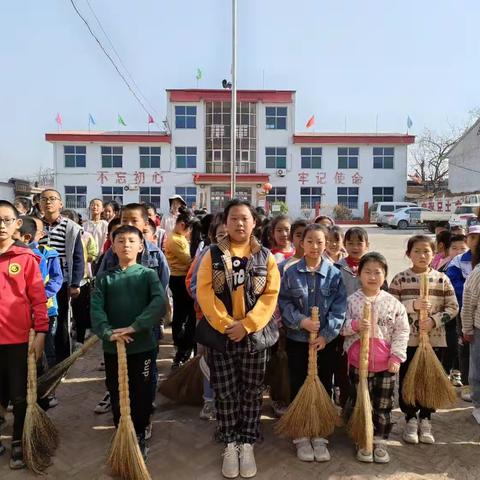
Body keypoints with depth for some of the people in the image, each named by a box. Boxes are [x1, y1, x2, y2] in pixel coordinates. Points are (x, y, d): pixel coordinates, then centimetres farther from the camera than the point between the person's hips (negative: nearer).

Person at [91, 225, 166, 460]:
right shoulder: (104, 278, 3)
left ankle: (140, 436, 30)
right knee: (116, 395, 14)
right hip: (112, 347, 2)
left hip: (142, 345, -2)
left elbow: (160, 302, -18)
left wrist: (135, 326, -26)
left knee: (141, 395, 9)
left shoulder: (148, 274, -3)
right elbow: (96, 309, -8)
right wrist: (108, 332, -24)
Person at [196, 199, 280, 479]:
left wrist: (246, 325, -14)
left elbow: (271, 294, -5)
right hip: (220, 334, 0)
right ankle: (230, 444, 28)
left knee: (252, 392, 11)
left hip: (255, 334, 1)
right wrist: (225, 324, -16)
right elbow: (204, 292, -7)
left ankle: (247, 444, 28)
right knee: (225, 392, 10)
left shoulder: (265, 256, 1)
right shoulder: (213, 255, -1)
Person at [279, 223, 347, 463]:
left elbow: (339, 308, -6)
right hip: (297, 340, 0)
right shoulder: (291, 272, -4)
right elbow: (283, 302, -5)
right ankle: (301, 436, 25)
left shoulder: (334, 273, -4)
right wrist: (300, 321, -19)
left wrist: (326, 335, -13)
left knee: (323, 388, 10)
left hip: (325, 342, 1)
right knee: (299, 388, 9)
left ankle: (319, 436, 27)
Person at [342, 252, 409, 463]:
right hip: (359, 362, -1)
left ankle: (380, 442, 30)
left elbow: (402, 331, -1)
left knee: (383, 406, 13)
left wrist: (396, 356, -7)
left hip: (386, 364, 1)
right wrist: (355, 325, -24)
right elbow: (341, 327, -4)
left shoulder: (393, 303, -3)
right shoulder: (351, 301, -7)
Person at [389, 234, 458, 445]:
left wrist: (434, 320, -15)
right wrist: (412, 305, -20)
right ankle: (411, 420, 27)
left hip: (435, 339, 1)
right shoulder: (400, 279, -5)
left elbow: (453, 307, 0)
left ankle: (425, 420, 30)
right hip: (407, 339, -1)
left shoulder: (442, 279, -1)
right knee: (407, 380, 8)